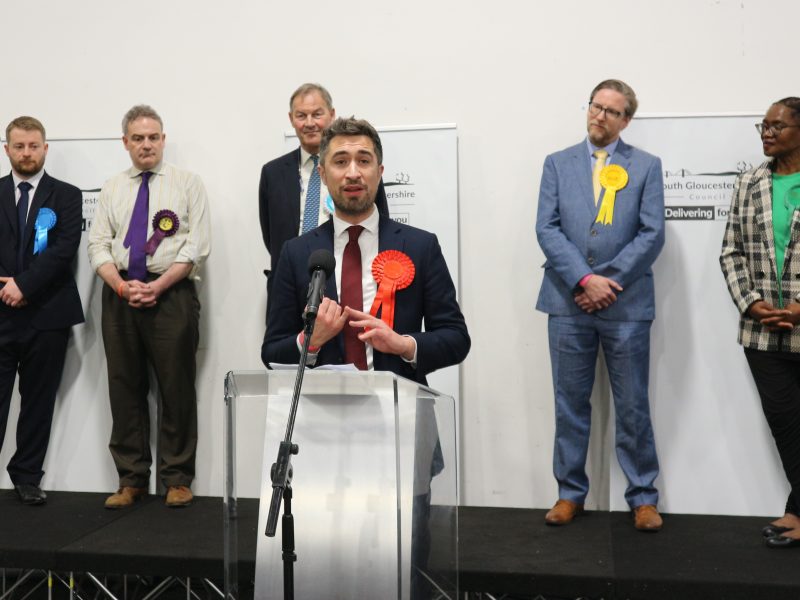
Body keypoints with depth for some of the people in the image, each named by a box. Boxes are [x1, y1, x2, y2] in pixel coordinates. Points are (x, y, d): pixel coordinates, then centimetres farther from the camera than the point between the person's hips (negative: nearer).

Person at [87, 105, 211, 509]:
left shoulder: (187, 184, 5)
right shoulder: (112, 189, 15)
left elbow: (197, 246, -4)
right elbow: (98, 244, 9)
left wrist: (157, 286, -13)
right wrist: (122, 285, -9)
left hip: (171, 292, -3)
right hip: (120, 295, 4)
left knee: (176, 386, -1)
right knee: (124, 388, 5)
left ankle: (177, 479, 8)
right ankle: (131, 479, 14)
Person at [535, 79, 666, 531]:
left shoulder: (646, 166, 5)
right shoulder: (558, 164, 9)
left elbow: (652, 233, -2)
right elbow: (547, 228, -1)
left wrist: (610, 281, -11)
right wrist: (584, 280, -13)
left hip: (626, 304, -1)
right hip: (568, 303, 1)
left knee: (633, 405, 5)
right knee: (571, 403, 9)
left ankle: (643, 497, 18)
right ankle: (571, 493, 20)